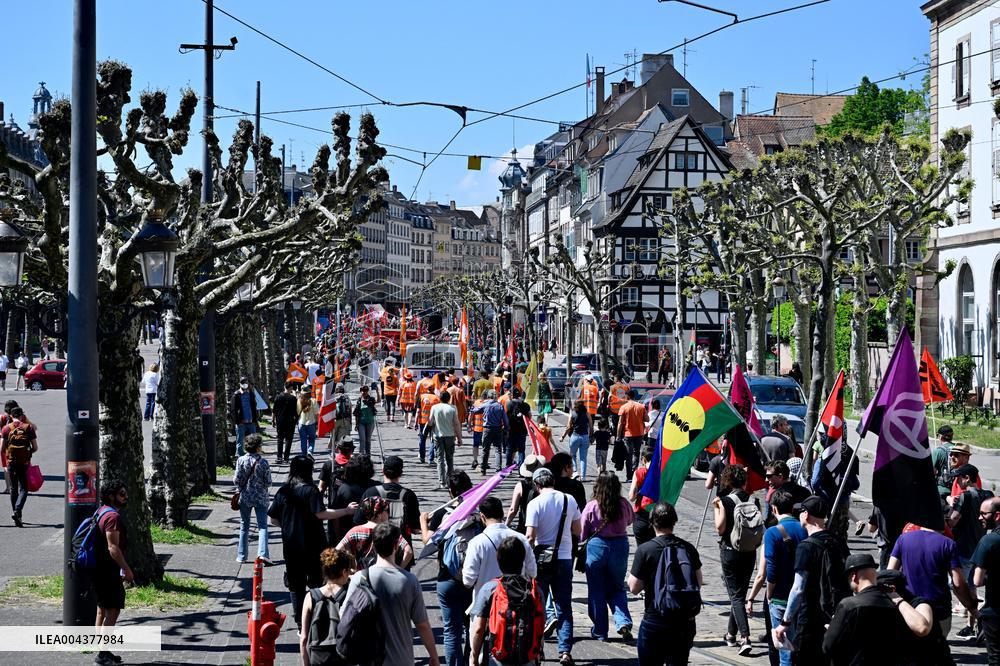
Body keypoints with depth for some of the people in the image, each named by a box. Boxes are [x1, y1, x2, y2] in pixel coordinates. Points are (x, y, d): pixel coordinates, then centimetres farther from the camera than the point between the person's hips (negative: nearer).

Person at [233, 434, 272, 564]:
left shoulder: (241, 460, -9)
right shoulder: (263, 462, -11)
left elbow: (237, 481, -8)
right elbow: (268, 482, -8)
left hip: (245, 498, 2)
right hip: (260, 498, -2)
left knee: (244, 527, 13)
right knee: (262, 526, 1)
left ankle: (242, 556, 16)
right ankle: (262, 553, -17)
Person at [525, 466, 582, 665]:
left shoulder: (535, 503, -11)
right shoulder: (569, 500, 1)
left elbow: (530, 536, -15)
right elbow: (577, 531, 8)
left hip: (541, 558, -3)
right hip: (565, 557, 3)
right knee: (564, 607, 7)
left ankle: (548, 617, -6)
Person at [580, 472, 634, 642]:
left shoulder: (591, 506, -13)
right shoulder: (624, 504, -7)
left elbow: (582, 533, -5)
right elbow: (630, 520, 14)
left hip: (597, 546, -2)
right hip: (620, 546, 2)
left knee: (596, 591, 11)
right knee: (617, 588, 17)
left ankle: (600, 631, 17)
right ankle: (623, 622, -6)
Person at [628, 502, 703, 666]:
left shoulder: (645, 550, -12)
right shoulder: (689, 549, 1)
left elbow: (634, 588, -8)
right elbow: (699, 583, 11)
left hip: (655, 621, -4)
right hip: (685, 621, 4)